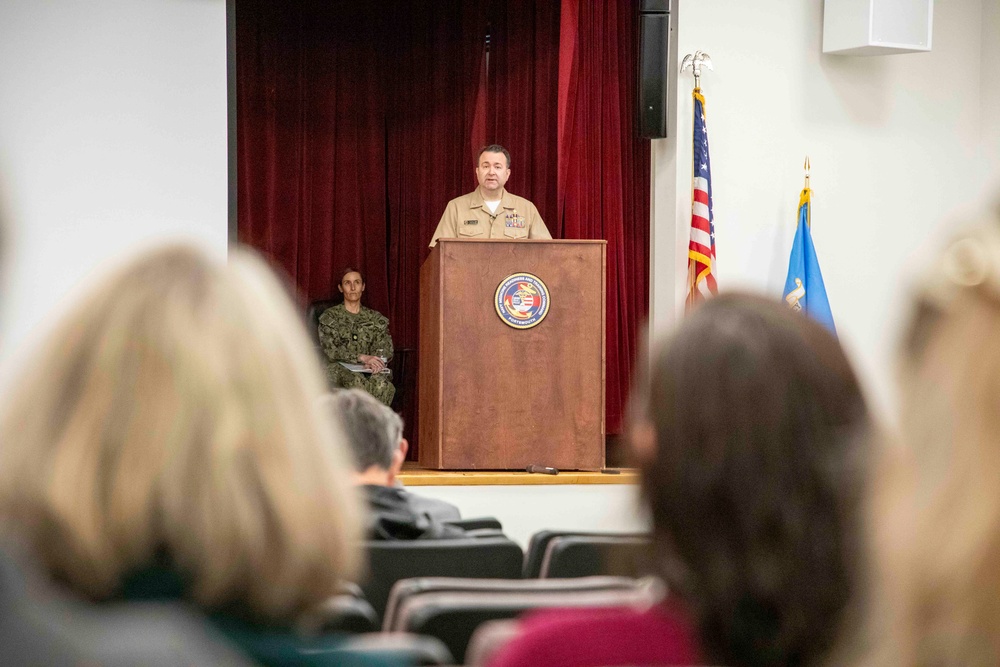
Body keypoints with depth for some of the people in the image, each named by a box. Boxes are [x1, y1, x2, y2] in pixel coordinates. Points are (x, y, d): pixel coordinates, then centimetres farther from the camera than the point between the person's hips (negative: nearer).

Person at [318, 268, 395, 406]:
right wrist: (362, 357, -18)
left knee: (383, 384, -35)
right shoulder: (330, 316, 12)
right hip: (339, 368, -2)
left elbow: (386, 348, 8)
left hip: (368, 372, 2)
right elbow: (330, 350, -3)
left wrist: (372, 361, -18)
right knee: (356, 381, -39)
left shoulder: (376, 318, 21)